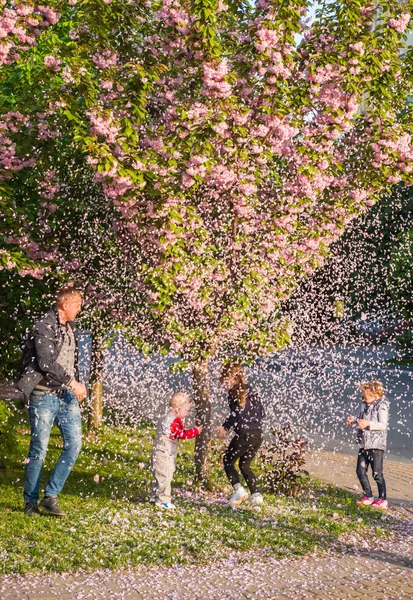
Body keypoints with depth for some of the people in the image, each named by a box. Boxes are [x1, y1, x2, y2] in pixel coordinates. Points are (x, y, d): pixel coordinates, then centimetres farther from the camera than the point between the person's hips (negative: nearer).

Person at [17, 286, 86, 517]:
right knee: (39, 449, -1)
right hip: (44, 395, -7)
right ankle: (31, 502, 14)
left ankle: (50, 496, 5)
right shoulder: (44, 327, -13)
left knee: (74, 444, -2)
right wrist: (73, 383, -22)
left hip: (66, 394, 7)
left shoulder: (71, 327, 13)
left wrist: (75, 384, 13)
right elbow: (46, 362, -23)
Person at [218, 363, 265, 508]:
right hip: (258, 435, 7)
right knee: (245, 465, 20)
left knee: (228, 461, 10)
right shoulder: (250, 390, 18)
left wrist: (225, 427, -14)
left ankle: (238, 489, -8)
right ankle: (256, 495, 9)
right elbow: (261, 412, 19)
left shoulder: (234, 391, -3)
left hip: (244, 434, -7)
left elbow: (236, 411, -18)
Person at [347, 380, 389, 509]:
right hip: (364, 444, 8)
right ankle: (368, 496, 21)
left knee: (377, 473, -5)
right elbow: (360, 419, 23)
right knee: (361, 471, 9)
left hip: (376, 445, -8)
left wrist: (368, 424, -26)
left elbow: (383, 425, -17)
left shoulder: (381, 406, -10)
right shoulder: (364, 405, 11)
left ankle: (383, 500, 5)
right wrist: (354, 420, 1)